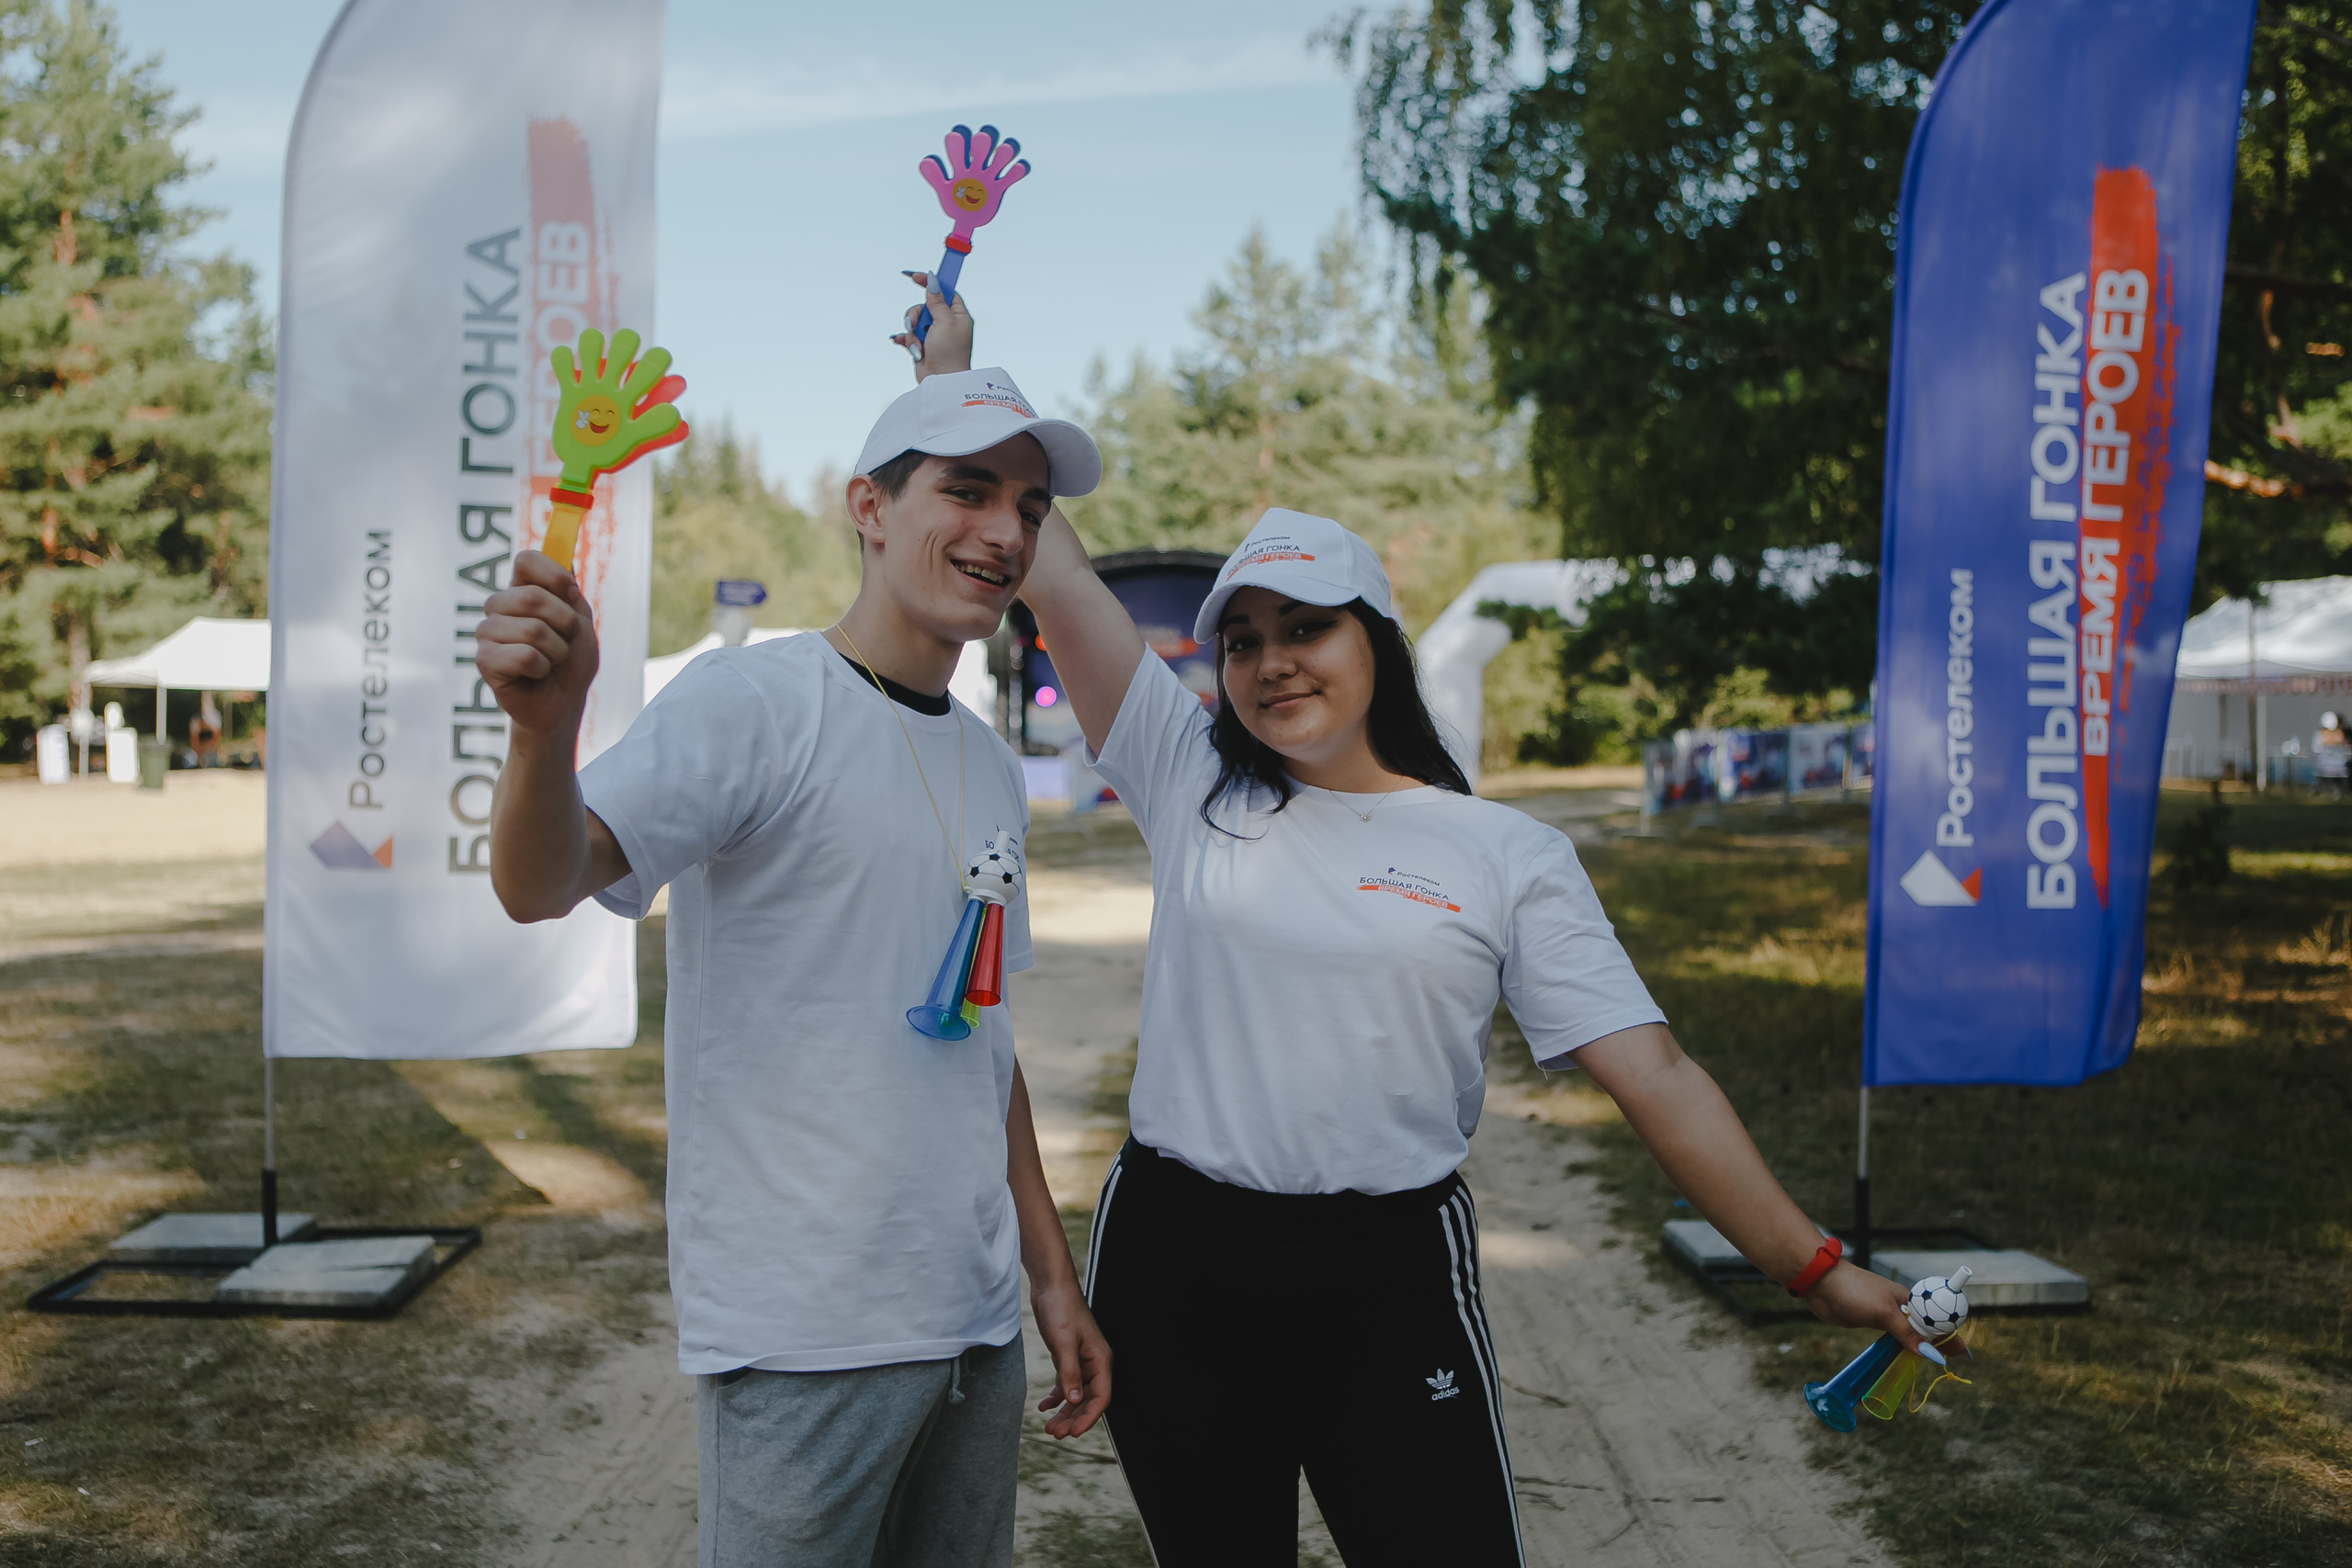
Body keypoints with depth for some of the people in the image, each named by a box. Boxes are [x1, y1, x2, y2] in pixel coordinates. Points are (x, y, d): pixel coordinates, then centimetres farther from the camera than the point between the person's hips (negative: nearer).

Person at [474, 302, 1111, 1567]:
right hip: (806, 1336, -7)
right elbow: (542, 885, -25)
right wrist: (547, 725, -45)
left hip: (975, 1322, 7)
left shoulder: (990, 773, 11)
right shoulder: (756, 700, -11)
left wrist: (1052, 1275, 17)